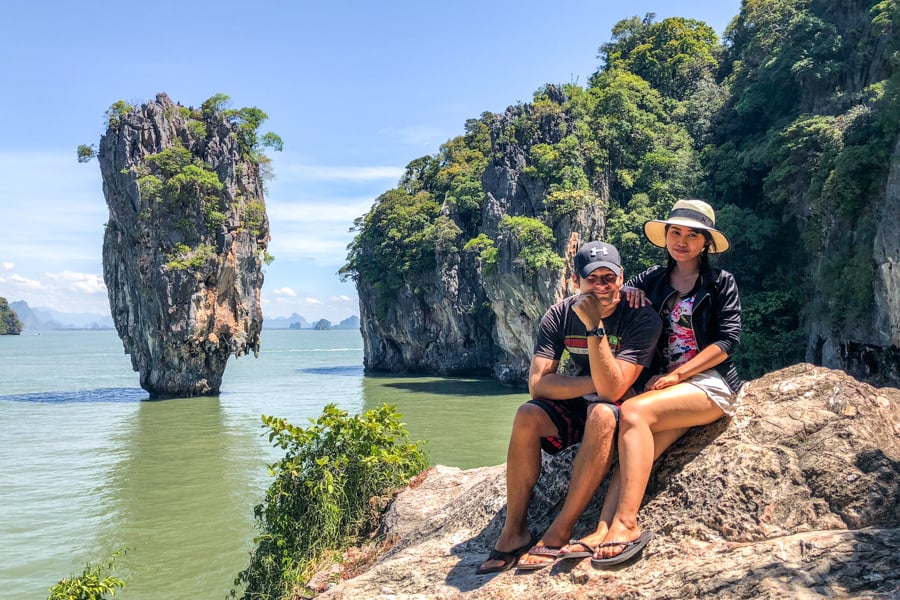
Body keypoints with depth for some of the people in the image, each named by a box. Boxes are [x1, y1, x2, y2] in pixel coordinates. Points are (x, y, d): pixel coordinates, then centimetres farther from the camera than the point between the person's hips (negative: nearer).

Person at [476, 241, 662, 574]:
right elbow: (537, 384, -18)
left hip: (626, 408, -3)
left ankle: (559, 533, -30)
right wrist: (595, 383, -25)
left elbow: (612, 390, -30)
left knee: (601, 414, -37)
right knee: (527, 415, -25)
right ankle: (514, 530, -17)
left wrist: (595, 327, -36)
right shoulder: (559, 316, -9)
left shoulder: (642, 318, -20)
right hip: (579, 405, 4)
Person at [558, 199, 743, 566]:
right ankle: (604, 531, -39)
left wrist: (676, 375, -14)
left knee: (633, 412, -31)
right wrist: (624, 292, -2)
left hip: (711, 382, -4)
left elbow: (728, 340, -5)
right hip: (668, 382, 4)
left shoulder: (721, 283, 5)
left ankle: (625, 524, -35)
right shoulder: (652, 280, 15)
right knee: (641, 447, -26)